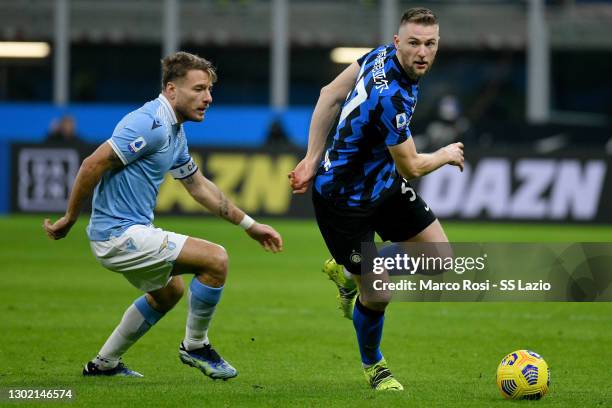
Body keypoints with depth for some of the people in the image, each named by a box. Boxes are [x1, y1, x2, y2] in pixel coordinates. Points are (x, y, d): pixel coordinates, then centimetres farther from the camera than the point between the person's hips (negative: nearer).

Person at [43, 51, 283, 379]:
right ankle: (195, 346, 5)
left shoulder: (174, 132, 13)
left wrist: (250, 225, 25)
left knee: (168, 291, 31)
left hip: (130, 231, 11)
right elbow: (93, 164, -23)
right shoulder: (150, 124, -20)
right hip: (121, 234, -11)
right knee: (215, 259, -13)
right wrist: (69, 219, -16)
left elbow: (199, 186, 24)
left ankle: (104, 363, 36)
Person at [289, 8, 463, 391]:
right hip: (345, 199, -9)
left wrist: (313, 159, 4)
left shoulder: (385, 54, -8)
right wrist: (447, 155, 0)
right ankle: (373, 365, 28)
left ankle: (348, 272, 27)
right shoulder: (391, 97, -34)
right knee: (378, 294, -2)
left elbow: (330, 95, 2)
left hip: (383, 183, 9)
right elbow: (411, 167, -22)